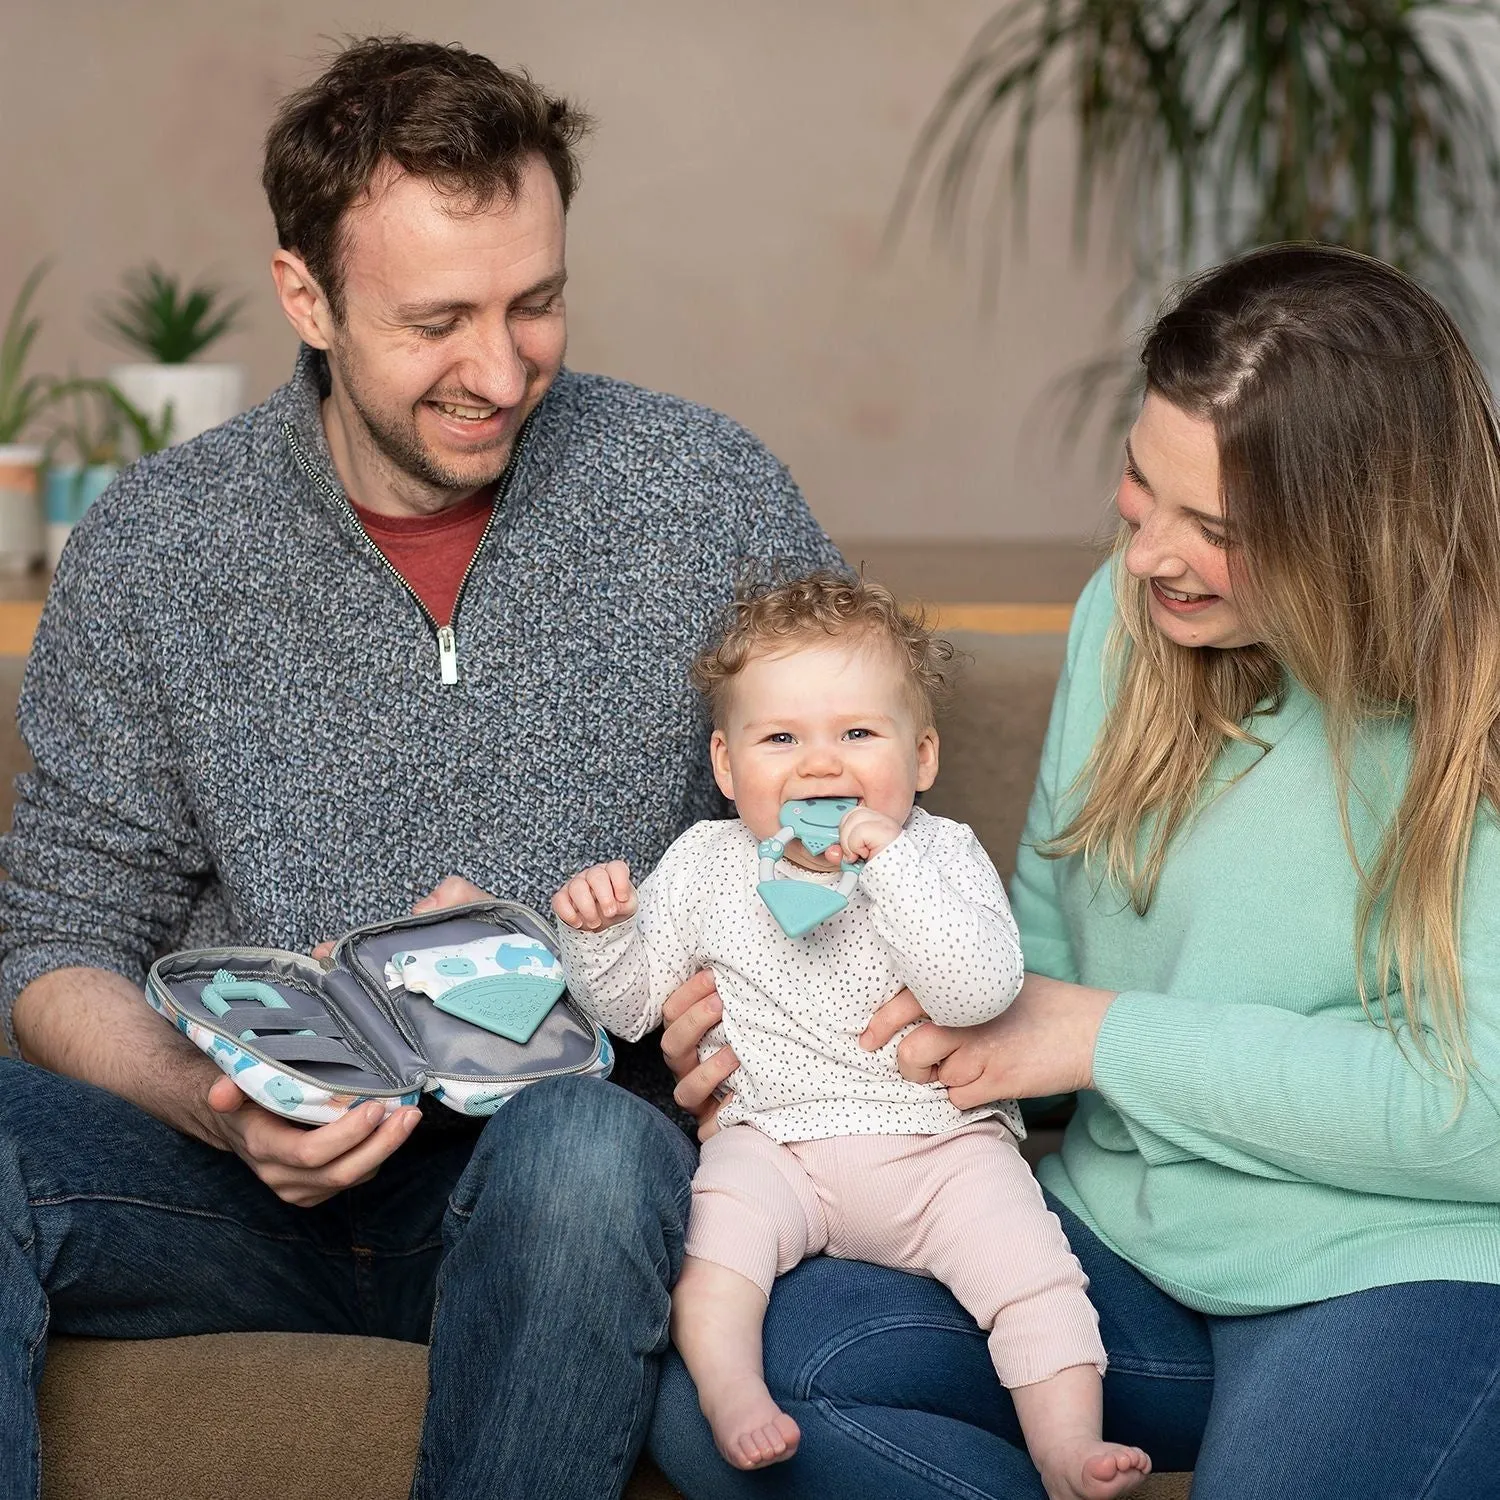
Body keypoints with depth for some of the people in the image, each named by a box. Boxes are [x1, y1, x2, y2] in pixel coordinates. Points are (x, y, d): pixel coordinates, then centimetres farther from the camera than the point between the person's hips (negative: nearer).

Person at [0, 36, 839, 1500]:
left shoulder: (712, 498, -1)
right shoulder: (148, 550, 1)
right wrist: (207, 1103, -17)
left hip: (555, 1197, -1)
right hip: (264, 1170, 1)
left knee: (587, 1147, -37)